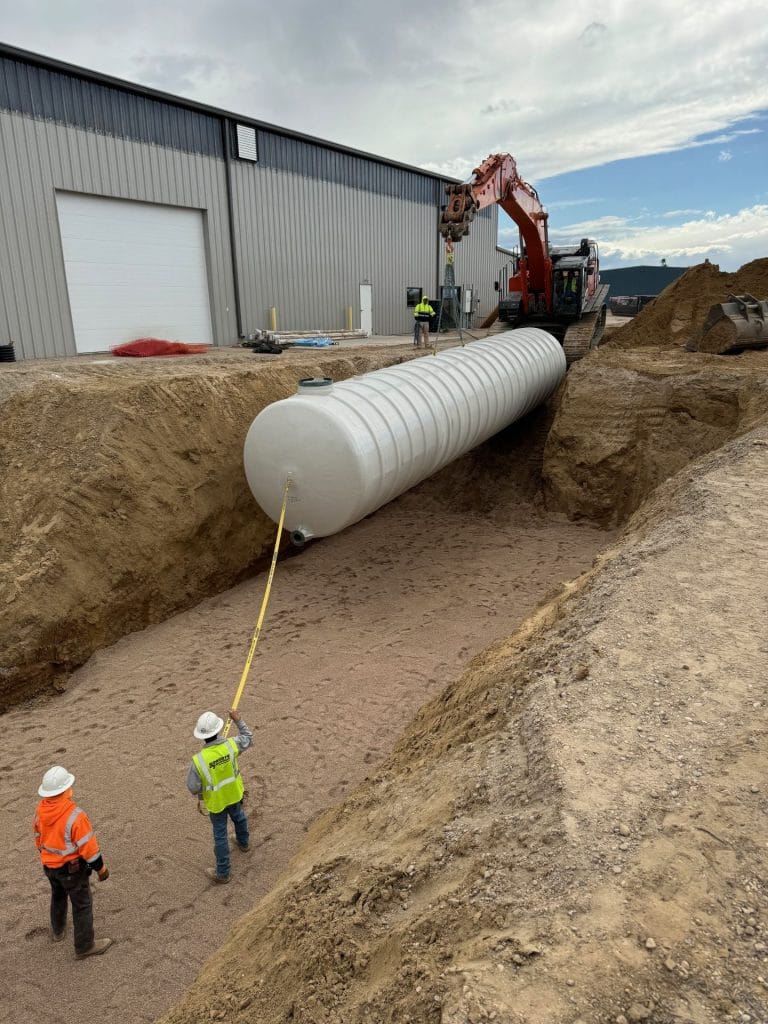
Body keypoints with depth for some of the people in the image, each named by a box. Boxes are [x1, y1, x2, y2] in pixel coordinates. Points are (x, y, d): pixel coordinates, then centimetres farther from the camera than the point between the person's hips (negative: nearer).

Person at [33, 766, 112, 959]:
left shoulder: (40, 811, -12)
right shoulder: (74, 816, -33)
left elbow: (39, 838, 6)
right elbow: (88, 846, -24)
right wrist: (101, 868, -10)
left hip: (49, 865, 7)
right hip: (72, 868, -7)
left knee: (58, 896, 31)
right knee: (82, 905, 10)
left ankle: (57, 930, 53)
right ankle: (84, 946, 22)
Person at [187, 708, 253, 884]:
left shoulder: (198, 760, -32)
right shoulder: (230, 745, -26)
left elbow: (193, 788, -21)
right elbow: (248, 738, -4)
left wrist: (201, 792, 2)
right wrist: (238, 720, 3)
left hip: (216, 802, -3)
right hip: (234, 795, 3)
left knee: (220, 835, 15)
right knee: (239, 817, 32)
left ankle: (222, 872, 30)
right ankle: (243, 842, 59)